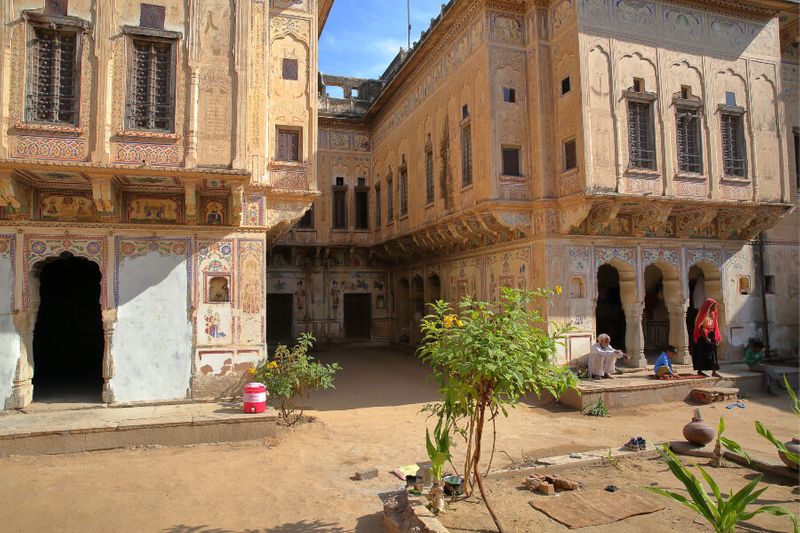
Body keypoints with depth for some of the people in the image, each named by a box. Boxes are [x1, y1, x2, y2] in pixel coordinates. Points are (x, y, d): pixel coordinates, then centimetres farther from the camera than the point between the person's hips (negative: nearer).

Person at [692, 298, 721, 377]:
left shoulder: (713, 314, 12)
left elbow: (715, 326, 15)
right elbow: (699, 327, -15)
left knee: (713, 354, 4)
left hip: (711, 336, 7)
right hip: (703, 337, -7)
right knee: (702, 354, -3)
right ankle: (700, 370, 4)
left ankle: (714, 372, 5)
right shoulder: (703, 314, -11)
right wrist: (705, 337, -20)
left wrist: (717, 338, 7)